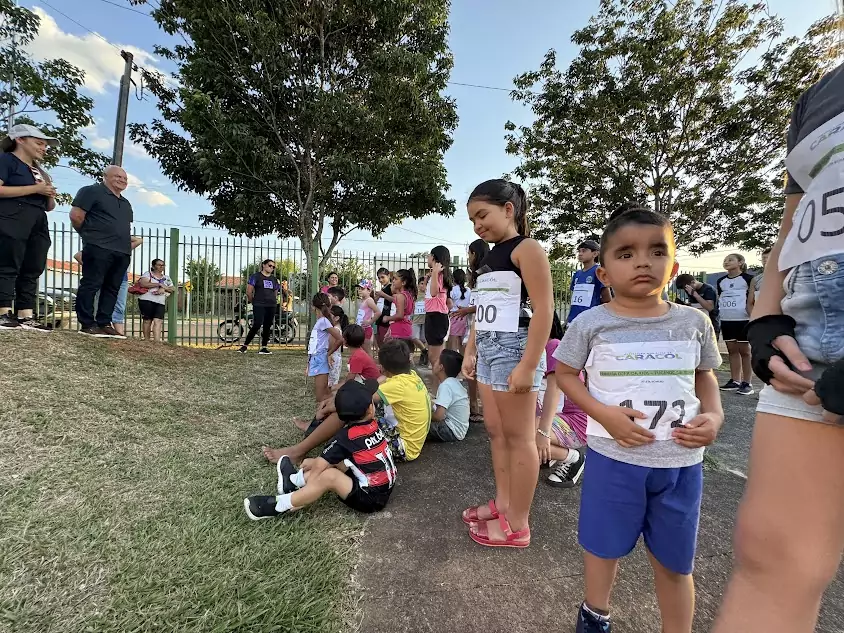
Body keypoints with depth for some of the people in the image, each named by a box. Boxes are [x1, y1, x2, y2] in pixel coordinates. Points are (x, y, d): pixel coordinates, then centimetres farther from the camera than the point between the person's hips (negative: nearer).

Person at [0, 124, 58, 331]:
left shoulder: (40, 172, 26)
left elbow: (49, 207, 26)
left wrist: (50, 196, 5)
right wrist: (35, 189, -13)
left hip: (38, 225, 7)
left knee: (32, 271, 2)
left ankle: (26, 316, 2)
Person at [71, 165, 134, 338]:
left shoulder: (126, 203, 27)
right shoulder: (92, 191, 3)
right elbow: (76, 215, -4)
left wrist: (127, 242, 18)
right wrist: (91, 235, 5)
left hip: (123, 252, 7)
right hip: (99, 248, -7)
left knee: (112, 288, 5)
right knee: (91, 285, -6)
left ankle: (104, 324, 8)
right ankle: (87, 324, -5)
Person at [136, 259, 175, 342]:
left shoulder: (166, 278, 21)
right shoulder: (148, 274, 9)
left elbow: (173, 289, 13)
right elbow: (142, 283, -10)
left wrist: (164, 289, -7)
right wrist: (159, 284, -12)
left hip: (160, 302, 3)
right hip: (147, 300, -2)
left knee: (158, 321, -13)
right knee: (147, 320, 1)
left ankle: (157, 340, -22)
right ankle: (147, 339, 9)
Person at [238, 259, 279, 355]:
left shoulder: (274, 279, 17)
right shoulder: (255, 276, 1)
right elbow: (249, 292, -1)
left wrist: (274, 301, 12)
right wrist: (253, 302, 5)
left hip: (272, 306, 5)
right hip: (259, 306, -5)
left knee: (267, 327, 5)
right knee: (257, 325, -14)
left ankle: (263, 348, 12)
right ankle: (245, 345, -2)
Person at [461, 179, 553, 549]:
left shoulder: (527, 249, -9)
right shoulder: (489, 258, 17)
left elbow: (543, 309, -17)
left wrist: (528, 365, -21)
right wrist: (470, 351, 16)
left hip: (515, 348, -9)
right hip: (488, 350, 9)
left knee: (518, 436, 1)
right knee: (495, 430, 14)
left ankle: (518, 525, 14)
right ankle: (502, 504, 29)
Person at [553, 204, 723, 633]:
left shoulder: (694, 322, -2)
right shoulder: (590, 323, -11)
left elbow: (705, 375, 12)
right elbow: (565, 374, -2)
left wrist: (713, 416, -7)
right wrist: (603, 414, -17)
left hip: (682, 461, 2)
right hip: (613, 456, -1)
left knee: (675, 560, 20)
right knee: (603, 544, 19)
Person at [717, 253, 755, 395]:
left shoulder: (748, 278, -3)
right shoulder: (720, 281, 12)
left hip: (743, 320, -5)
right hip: (726, 320, 6)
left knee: (744, 351, 0)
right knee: (732, 350, 10)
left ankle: (747, 383, 4)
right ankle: (735, 381, 16)